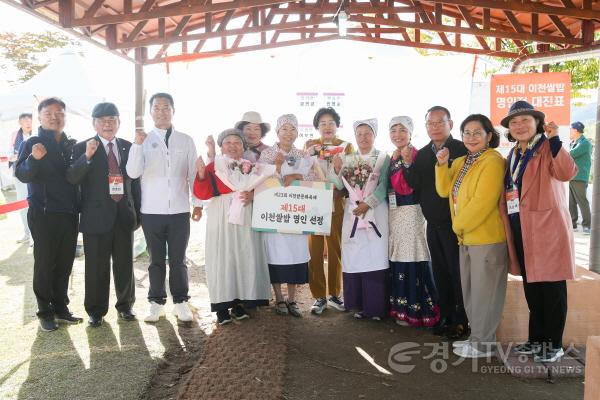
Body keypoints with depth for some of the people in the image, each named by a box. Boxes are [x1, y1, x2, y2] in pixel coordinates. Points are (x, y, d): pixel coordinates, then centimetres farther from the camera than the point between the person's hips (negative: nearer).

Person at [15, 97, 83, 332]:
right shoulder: (32, 144, -2)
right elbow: (21, 174, -12)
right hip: (43, 214, -4)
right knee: (44, 263, 3)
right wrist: (34, 159, -29)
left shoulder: (71, 145, 10)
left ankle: (61, 308, 19)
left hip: (69, 213, 4)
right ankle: (45, 312, 12)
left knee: (65, 263, 8)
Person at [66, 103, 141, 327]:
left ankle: (125, 305, 28)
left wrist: (138, 214, 9)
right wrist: (87, 157, -26)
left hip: (124, 215, 3)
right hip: (97, 217, -2)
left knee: (125, 264, 11)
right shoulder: (82, 148, -1)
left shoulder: (128, 147, 7)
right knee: (96, 266, 5)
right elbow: (72, 179, -11)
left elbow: (135, 181, 10)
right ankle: (96, 311, 20)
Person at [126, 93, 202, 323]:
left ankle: (181, 302, 19)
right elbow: (133, 173, -10)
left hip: (180, 210, 0)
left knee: (178, 260, 8)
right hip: (152, 211, 0)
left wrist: (198, 203, 7)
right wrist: (137, 145, -21)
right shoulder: (144, 140, 2)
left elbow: (193, 174, 8)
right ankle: (156, 302, 20)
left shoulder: (186, 141, 5)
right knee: (156, 260, 9)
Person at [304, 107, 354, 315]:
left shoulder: (346, 146, 7)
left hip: (336, 204, 0)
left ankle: (334, 294, 19)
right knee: (314, 250, -3)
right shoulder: (310, 145, 9)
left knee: (335, 250, 6)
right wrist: (309, 156, -12)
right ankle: (319, 297, 5)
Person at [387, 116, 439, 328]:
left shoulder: (415, 155, -9)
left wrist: (401, 161, -17)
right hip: (392, 213, 8)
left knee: (411, 259, -5)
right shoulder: (392, 156, 15)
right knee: (397, 258, 10)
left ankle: (416, 311, 5)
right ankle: (401, 308, 19)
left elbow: (405, 186, -18)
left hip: (410, 212, -8)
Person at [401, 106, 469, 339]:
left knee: (458, 272, 1)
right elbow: (415, 186, 0)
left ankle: (462, 321, 14)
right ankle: (446, 317, 25)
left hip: (455, 223, -6)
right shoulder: (422, 154, 9)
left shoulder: (461, 150, -9)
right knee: (440, 272, 13)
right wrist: (408, 164, -13)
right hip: (433, 224, 6)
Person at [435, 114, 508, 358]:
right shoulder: (461, 162, 14)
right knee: (471, 291, 17)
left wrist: (459, 225, -11)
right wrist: (442, 165, -7)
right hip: (466, 237, 9)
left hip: (487, 238, -9)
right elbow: (444, 190, 6)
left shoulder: (492, 162, -15)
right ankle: (477, 336, 30)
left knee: (484, 292, 2)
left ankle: (484, 343, 15)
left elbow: (482, 203, -21)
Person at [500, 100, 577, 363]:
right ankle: (537, 339, 28)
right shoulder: (514, 154, 15)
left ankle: (554, 344, 13)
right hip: (521, 231, 8)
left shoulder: (547, 149, -7)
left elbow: (567, 173, -27)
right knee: (531, 288, 16)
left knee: (551, 288, 1)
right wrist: (510, 230, 15)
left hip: (547, 229, -7)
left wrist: (554, 140, -34)